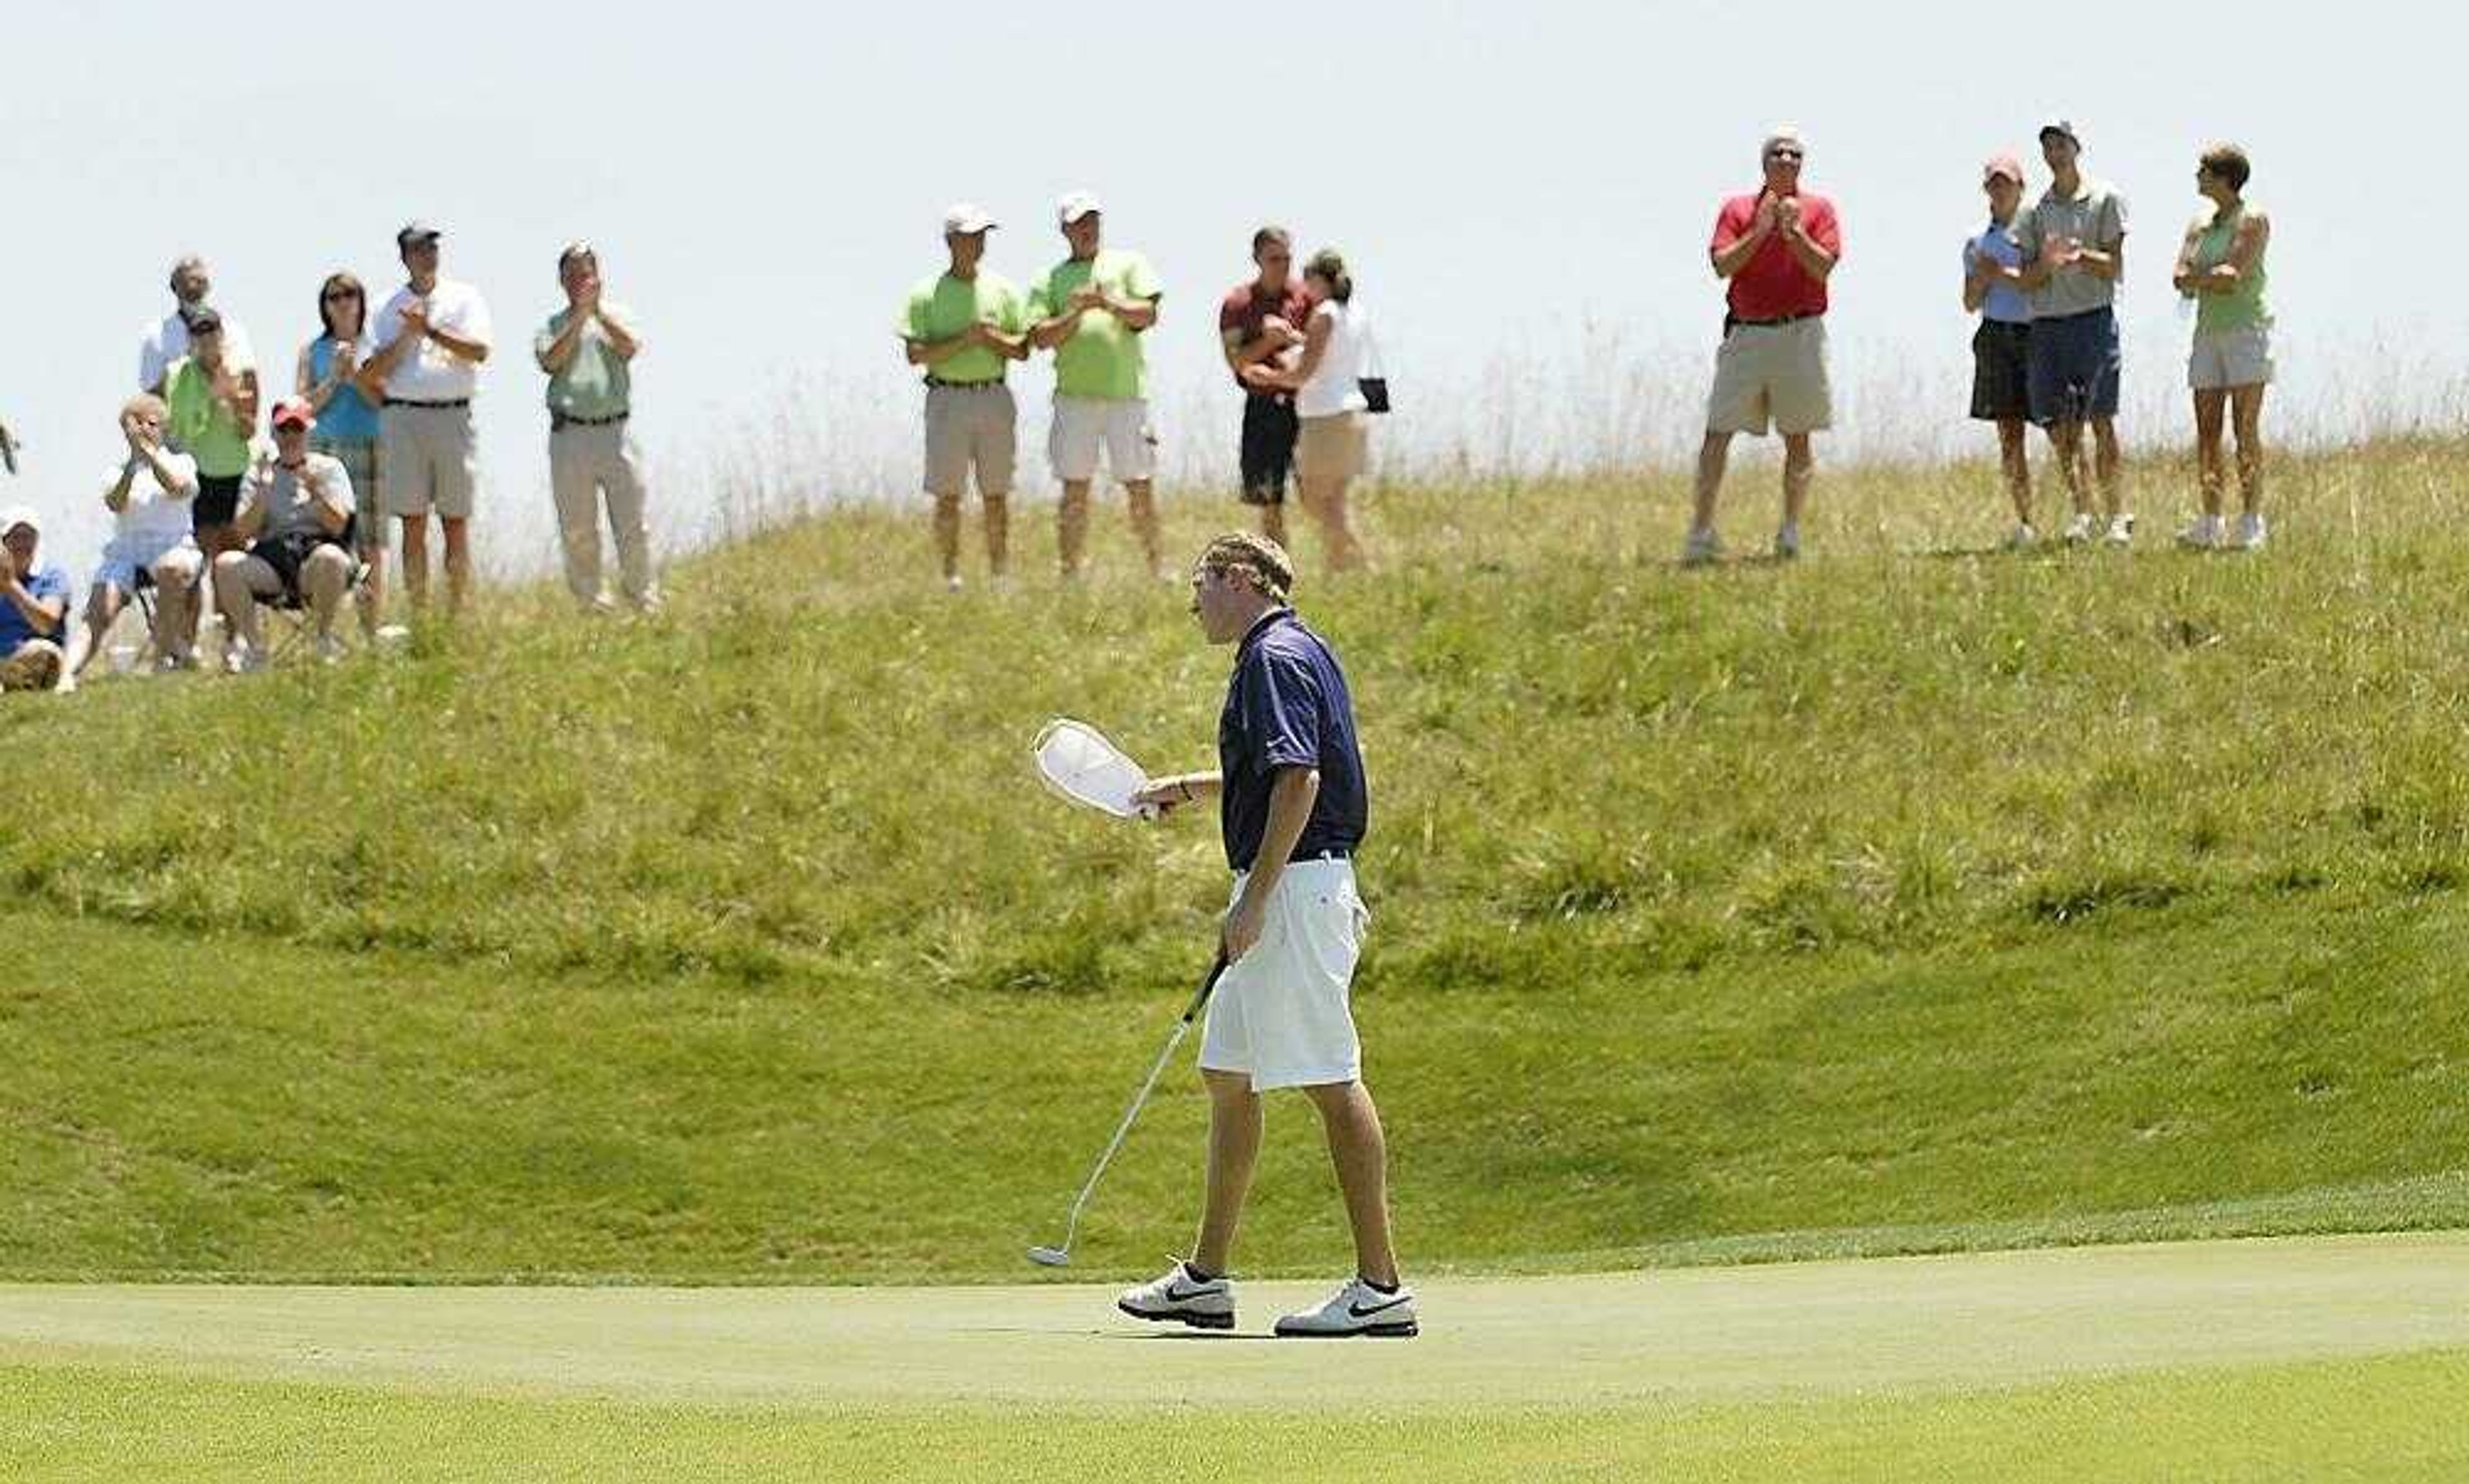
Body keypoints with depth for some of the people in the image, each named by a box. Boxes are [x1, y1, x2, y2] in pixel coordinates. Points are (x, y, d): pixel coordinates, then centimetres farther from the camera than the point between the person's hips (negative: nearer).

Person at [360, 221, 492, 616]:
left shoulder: (464, 298, 8)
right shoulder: (392, 308, 10)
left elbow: (479, 350, -7)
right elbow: (372, 373, 3)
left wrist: (431, 330, -10)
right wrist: (408, 335, -7)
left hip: (454, 416, 0)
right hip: (404, 416, 0)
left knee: (456, 523, 0)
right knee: (413, 524, -1)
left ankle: (458, 613, 4)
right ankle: (419, 615, 1)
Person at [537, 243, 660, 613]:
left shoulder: (617, 316, 12)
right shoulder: (551, 327, 11)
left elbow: (629, 347, -8)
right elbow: (551, 361, -9)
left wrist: (597, 310, -11)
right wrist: (578, 318, -12)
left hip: (615, 430, 0)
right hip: (569, 433, 0)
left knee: (632, 524, -1)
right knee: (577, 529, 2)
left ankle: (645, 599, 7)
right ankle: (590, 600, 10)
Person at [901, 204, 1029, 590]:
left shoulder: (1002, 290, 8)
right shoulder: (926, 294, 0)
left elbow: (1022, 350, 7)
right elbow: (915, 354, -7)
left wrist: (992, 337, -12)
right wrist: (963, 340, -16)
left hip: (994, 397, 2)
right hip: (948, 398, -2)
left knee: (996, 494, 5)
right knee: (948, 495, -3)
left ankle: (1000, 574, 10)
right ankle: (950, 577, 2)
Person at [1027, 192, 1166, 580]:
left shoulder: (1128, 265, 14)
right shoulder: (1052, 279, 14)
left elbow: (1147, 315, 1)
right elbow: (1041, 337, 2)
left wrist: (1108, 303, -14)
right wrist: (1078, 311, -11)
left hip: (1126, 392, -1)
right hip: (1074, 396, 1)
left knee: (1140, 484, 1)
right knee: (1075, 489, 1)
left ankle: (1157, 565, 9)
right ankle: (1071, 571, 6)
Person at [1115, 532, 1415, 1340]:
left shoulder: (1278, 659, -14)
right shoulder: (1282, 653, 18)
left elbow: (1298, 780, -23)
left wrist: (1253, 903, -23)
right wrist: (1187, 788, 34)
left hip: (1294, 887, -11)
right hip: (1284, 896, 11)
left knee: (1331, 1080, -9)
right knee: (1229, 1076, 15)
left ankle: (1380, 1286, -9)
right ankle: (1206, 1278, 20)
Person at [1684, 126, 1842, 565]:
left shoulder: (1818, 209, 6)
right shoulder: (1737, 209, 8)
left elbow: (1823, 267, -6)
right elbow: (1723, 265, -4)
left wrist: (1794, 231, -16)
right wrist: (1760, 231, -13)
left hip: (1800, 332, 0)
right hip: (1746, 332, 0)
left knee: (1798, 438, 4)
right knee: (1718, 434, -6)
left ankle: (1791, 531, 13)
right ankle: (1701, 533, -6)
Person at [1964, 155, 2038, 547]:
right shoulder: (1978, 243, 13)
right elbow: (1971, 303, 13)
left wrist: (2006, 275, -13)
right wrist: (1981, 276, -6)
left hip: (2034, 334, -3)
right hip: (1998, 337, 3)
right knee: (2010, 435, 0)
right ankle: (2025, 522, 3)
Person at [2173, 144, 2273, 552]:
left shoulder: (2253, 221, -4)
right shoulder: (2200, 225, 15)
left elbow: (2234, 275, -15)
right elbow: (2182, 280, 6)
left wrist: (2199, 277, -1)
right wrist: (2216, 278, -10)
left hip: (2247, 330, -6)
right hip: (2209, 331, 6)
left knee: (2246, 430, -9)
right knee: (2207, 431, 1)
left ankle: (2251, 524, -9)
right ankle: (2210, 523, 3)